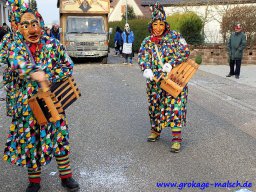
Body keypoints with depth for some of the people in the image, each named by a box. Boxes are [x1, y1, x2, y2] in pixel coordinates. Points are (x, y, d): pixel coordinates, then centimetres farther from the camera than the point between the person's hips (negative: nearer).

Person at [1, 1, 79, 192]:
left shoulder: (53, 44, -1)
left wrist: (49, 76, -13)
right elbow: (18, 62, -23)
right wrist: (34, 73, -43)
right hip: (28, 101, 1)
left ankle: (66, 175, 23)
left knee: (59, 136, 7)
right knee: (29, 139, 8)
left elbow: (68, 65, 1)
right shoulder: (16, 45, -2)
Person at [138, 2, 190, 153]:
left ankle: (177, 138, -6)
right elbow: (142, 57, -4)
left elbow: (185, 51, -11)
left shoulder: (174, 36, -3)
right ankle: (156, 130, 34)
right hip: (155, 80, 4)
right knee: (155, 105, 14)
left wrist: (171, 63, -24)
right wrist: (146, 69, -25)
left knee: (175, 105, -10)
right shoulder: (147, 42, 7)